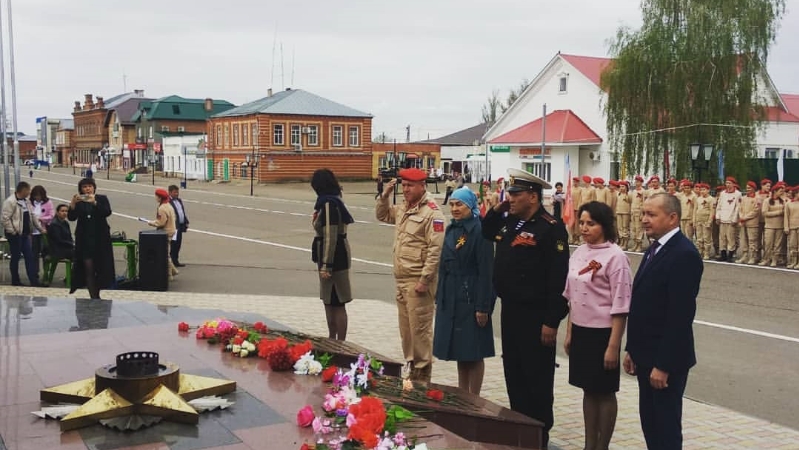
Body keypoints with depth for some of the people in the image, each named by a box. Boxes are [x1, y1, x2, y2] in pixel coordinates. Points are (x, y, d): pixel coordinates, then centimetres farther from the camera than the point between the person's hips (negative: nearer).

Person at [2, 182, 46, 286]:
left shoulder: (26, 201, 11)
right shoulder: (10, 201, -15)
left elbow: (32, 215, 18)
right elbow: (5, 219, -19)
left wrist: (40, 228, 15)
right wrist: (12, 232, -17)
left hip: (25, 234, 8)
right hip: (15, 235, -8)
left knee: (30, 257, 5)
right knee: (15, 258, 3)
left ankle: (34, 281, 6)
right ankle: (15, 281, 14)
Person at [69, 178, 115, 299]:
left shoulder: (102, 199, 4)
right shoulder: (79, 202, 6)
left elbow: (107, 212, -13)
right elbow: (71, 218, -5)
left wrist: (94, 203, -26)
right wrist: (72, 204, -21)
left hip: (100, 238, 0)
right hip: (84, 239, 0)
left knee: (100, 267, 4)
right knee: (88, 267, -8)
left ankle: (96, 294, 17)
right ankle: (94, 296, -8)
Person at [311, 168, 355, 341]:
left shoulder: (328, 205, -18)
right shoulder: (331, 202, 12)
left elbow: (330, 238, -22)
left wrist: (326, 266, -21)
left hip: (334, 257, -10)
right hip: (338, 255, 10)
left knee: (337, 303, -4)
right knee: (329, 302, 20)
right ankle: (332, 339, 32)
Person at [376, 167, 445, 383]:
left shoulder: (431, 213, -14)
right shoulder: (403, 209, 13)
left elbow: (435, 250, -19)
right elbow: (382, 215, 30)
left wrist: (425, 280, -20)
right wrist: (385, 195, 11)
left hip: (418, 282, -9)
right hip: (401, 280, 9)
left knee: (420, 329, -3)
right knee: (405, 328, 17)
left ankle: (422, 375, 8)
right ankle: (410, 366, 29)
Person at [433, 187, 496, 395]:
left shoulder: (479, 231, -12)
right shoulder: (452, 230, 11)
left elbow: (485, 271, -15)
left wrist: (483, 306, -18)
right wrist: (439, 297, 15)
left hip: (471, 298, -7)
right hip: (450, 298, 7)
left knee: (473, 353, 1)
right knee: (459, 350, 14)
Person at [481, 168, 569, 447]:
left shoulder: (551, 228, -16)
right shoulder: (508, 222, 8)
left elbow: (558, 278, -20)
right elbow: (485, 233, 28)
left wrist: (551, 321, -21)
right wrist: (497, 209, 8)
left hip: (536, 316, -8)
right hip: (510, 310, 8)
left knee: (537, 376, 4)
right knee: (513, 372, 16)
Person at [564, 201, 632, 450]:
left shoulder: (615, 256, -15)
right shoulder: (579, 253, 6)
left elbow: (620, 305, -15)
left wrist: (613, 345, -16)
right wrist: (569, 333, 14)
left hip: (602, 333, -7)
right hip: (580, 331, 7)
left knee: (604, 392, 6)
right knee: (588, 390, 15)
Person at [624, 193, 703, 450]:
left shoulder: (684, 254, -17)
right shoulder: (654, 250, 12)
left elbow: (680, 315, -21)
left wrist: (663, 364, -21)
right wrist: (632, 350, 13)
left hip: (667, 358, -9)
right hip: (646, 355, 9)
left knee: (666, 427, 1)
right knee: (649, 420, 15)